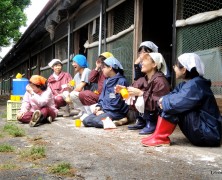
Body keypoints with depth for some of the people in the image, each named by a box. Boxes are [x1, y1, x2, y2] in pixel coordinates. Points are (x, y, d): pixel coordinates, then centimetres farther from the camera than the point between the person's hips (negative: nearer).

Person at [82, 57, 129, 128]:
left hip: (116, 112, -7)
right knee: (86, 121, -11)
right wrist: (99, 106, 1)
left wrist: (104, 110, -15)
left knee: (96, 121, -29)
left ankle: (117, 121, -10)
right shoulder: (107, 81, 16)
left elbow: (118, 102, -16)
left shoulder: (121, 81, -11)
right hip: (104, 109, 8)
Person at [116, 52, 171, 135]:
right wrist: (124, 89, -16)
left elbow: (158, 103, -29)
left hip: (160, 117, -8)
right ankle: (141, 121, 7)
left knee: (140, 101, -28)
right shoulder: (144, 79, 4)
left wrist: (140, 93, -30)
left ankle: (152, 124, -10)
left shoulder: (159, 80, -23)